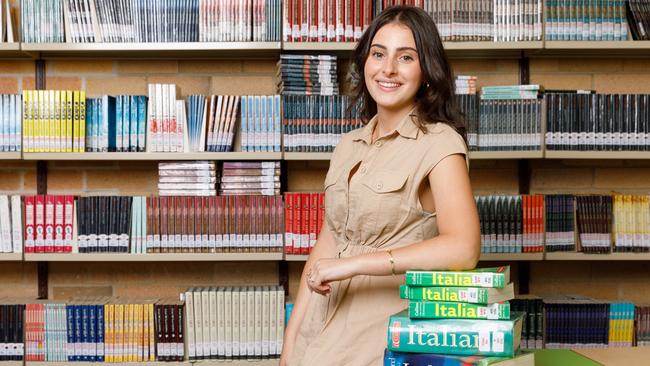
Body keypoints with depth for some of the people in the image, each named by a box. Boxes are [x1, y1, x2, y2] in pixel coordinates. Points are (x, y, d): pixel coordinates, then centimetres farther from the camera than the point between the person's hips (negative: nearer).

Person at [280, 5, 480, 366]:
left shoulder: (440, 143, -10)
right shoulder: (348, 147, 10)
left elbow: (462, 249, -24)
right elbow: (326, 244, 10)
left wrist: (352, 264, -23)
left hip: (387, 331, -5)